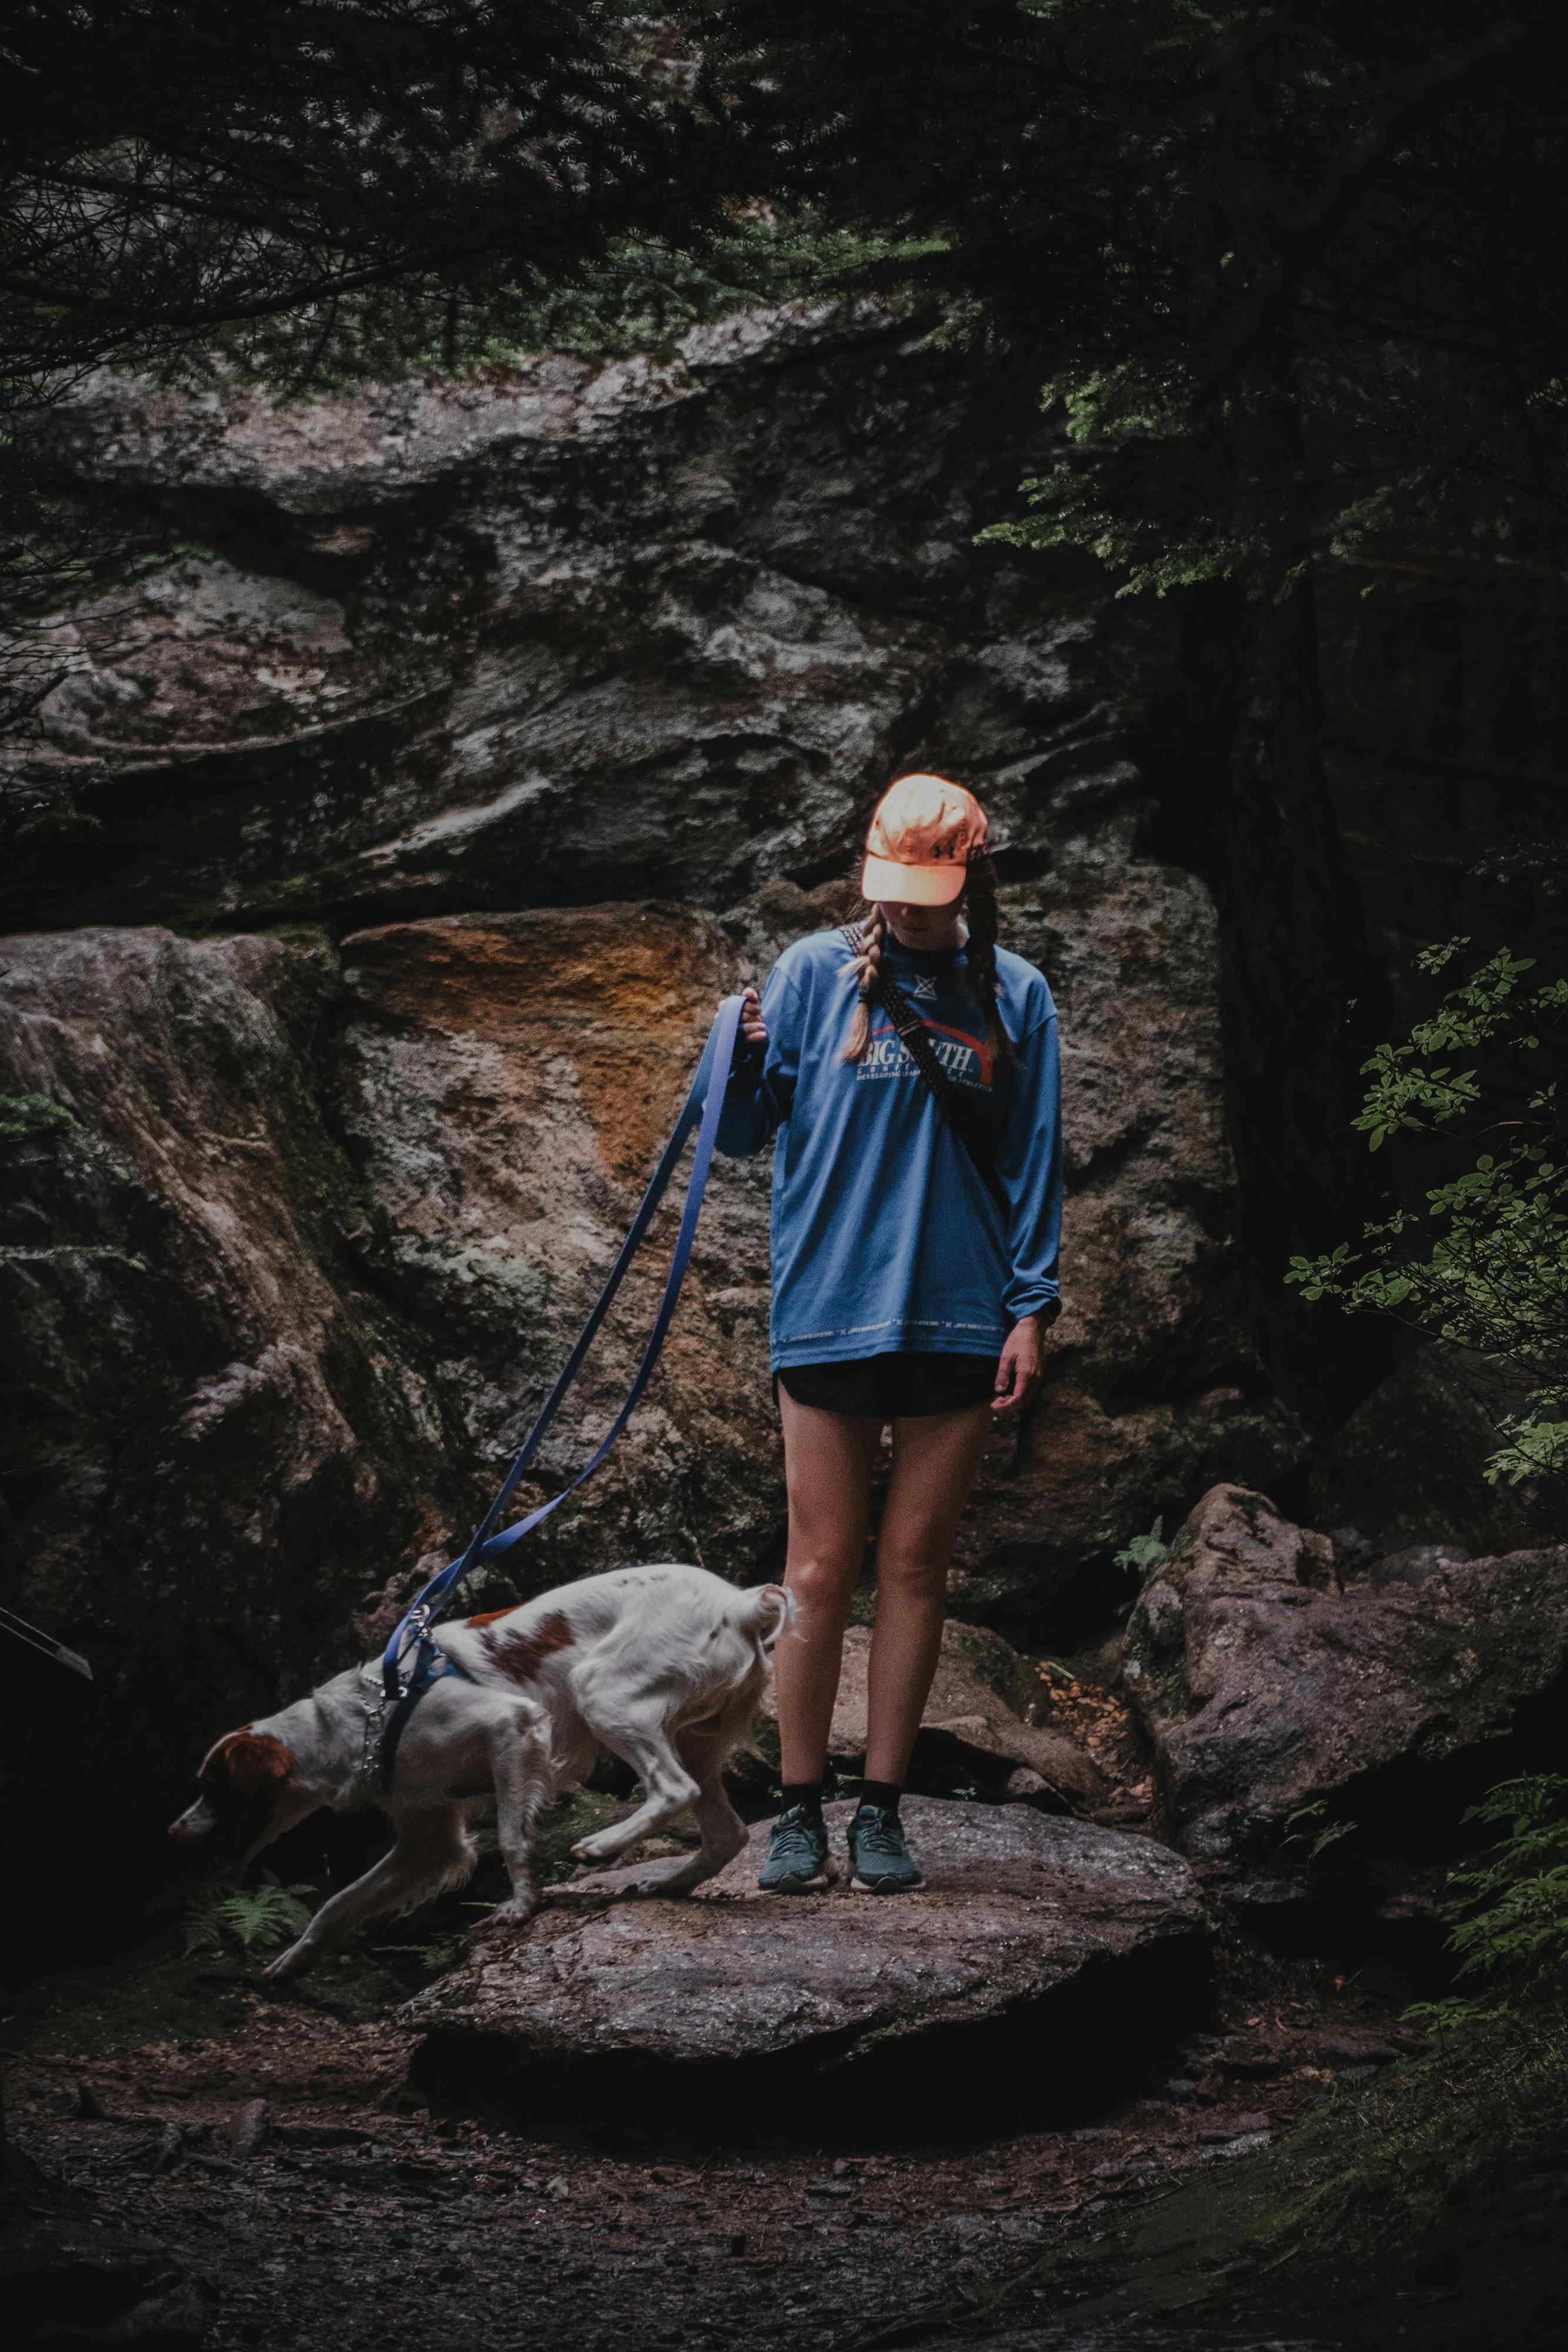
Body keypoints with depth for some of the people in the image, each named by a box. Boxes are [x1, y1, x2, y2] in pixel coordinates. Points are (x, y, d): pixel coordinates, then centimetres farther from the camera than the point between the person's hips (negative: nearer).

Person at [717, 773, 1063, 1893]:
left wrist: (1031, 1310, 3)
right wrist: (745, 1062, -16)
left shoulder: (1013, 997, 5)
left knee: (917, 1563, 6)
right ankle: (801, 1809, 10)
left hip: (958, 1320, 1)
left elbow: (1033, 1162, 9)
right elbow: (745, 1135, 5)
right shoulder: (813, 973, 2)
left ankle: (883, 1809, 14)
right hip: (830, 1311, -1)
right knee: (823, 1568, 2)